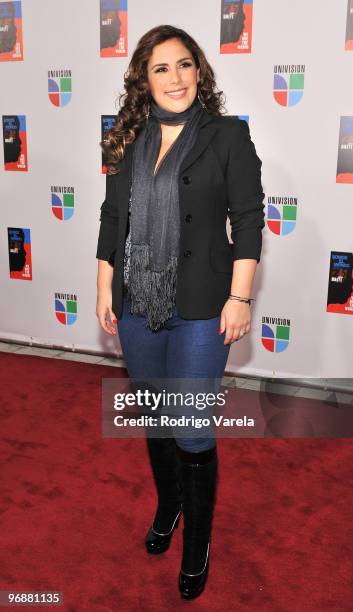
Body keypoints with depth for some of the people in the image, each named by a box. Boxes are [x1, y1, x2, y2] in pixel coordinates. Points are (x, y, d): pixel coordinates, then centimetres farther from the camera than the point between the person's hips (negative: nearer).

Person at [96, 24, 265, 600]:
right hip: (137, 307, 5)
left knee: (194, 434, 2)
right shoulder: (129, 140, 8)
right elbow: (112, 220, 10)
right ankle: (167, 507, 44)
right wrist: (105, 289, 7)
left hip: (199, 311, -4)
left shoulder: (228, 135, -4)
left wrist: (239, 298, -12)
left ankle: (198, 540, 27)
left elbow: (249, 220, -7)